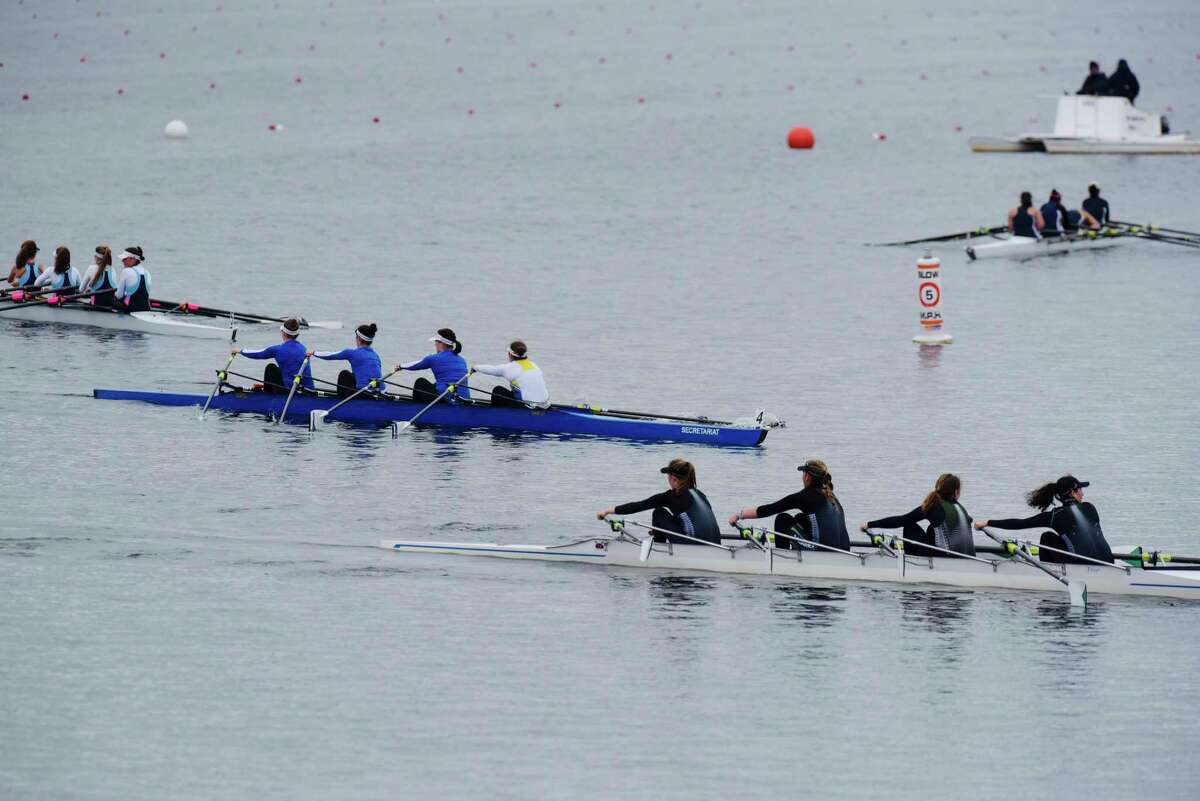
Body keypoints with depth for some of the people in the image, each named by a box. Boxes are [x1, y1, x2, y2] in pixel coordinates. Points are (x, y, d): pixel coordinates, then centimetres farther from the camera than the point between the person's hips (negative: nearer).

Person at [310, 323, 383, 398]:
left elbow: (330, 356, 12)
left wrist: (313, 353, 30)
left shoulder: (352, 353, -2)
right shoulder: (375, 355, 13)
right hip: (378, 395, 5)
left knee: (344, 374, 22)